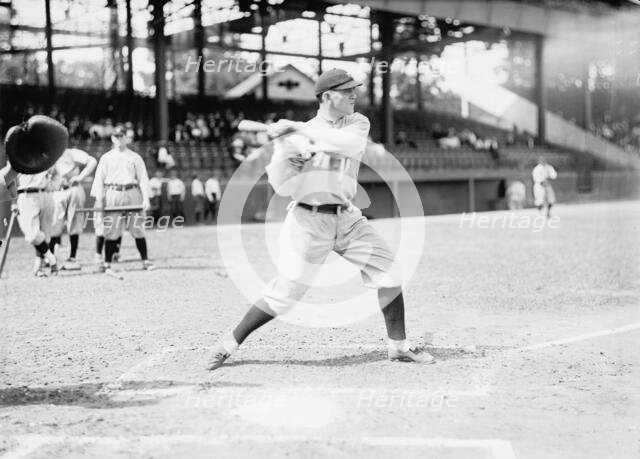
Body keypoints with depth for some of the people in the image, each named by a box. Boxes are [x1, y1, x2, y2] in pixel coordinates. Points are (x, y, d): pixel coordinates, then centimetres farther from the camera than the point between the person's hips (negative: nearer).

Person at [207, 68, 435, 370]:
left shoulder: (357, 122, 6)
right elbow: (283, 187, -7)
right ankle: (229, 343, 11)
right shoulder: (299, 136, -1)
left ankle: (399, 346, 14)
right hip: (309, 221, -4)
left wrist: (297, 128, -21)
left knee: (390, 274, -1)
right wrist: (280, 147, -22)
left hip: (347, 219, 4)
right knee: (283, 295, -6)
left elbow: (349, 143, -20)